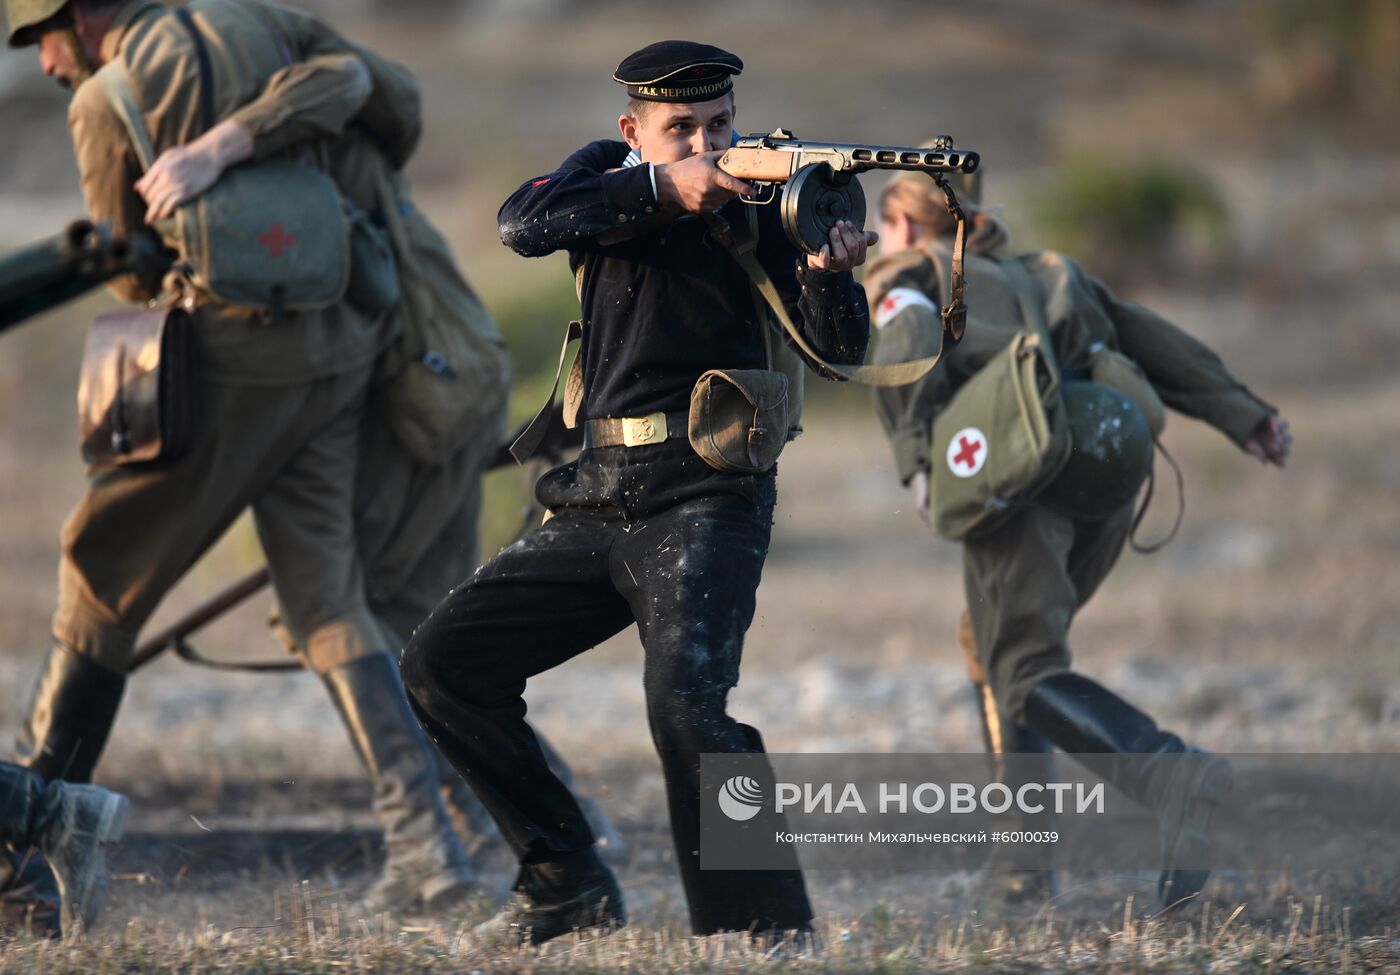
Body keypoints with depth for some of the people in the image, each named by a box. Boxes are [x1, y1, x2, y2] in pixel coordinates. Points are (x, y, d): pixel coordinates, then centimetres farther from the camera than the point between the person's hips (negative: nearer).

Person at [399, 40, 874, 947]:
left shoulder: (759, 197, -2)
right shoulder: (607, 174, 7)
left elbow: (840, 346, -11)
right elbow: (524, 223, -15)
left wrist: (832, 274, -34)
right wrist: (661, 188, -25)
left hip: (703, 504, -5)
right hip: (596, 502, 5)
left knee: (686, 705, -26)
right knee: (443, 665, 3)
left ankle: (772, 934, -20)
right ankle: (568, 881, 13)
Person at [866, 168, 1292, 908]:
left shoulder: (905, 277, 16)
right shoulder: (1042, 274, 31)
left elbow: (908, 350, -8)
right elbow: (1149, 338, 19)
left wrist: (915, 459, -15)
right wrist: (1241, 415, 11)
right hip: (1107, 475, 7)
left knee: (1028, 675, -11)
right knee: (991, 642, 25)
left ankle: (1168, 774, -38)